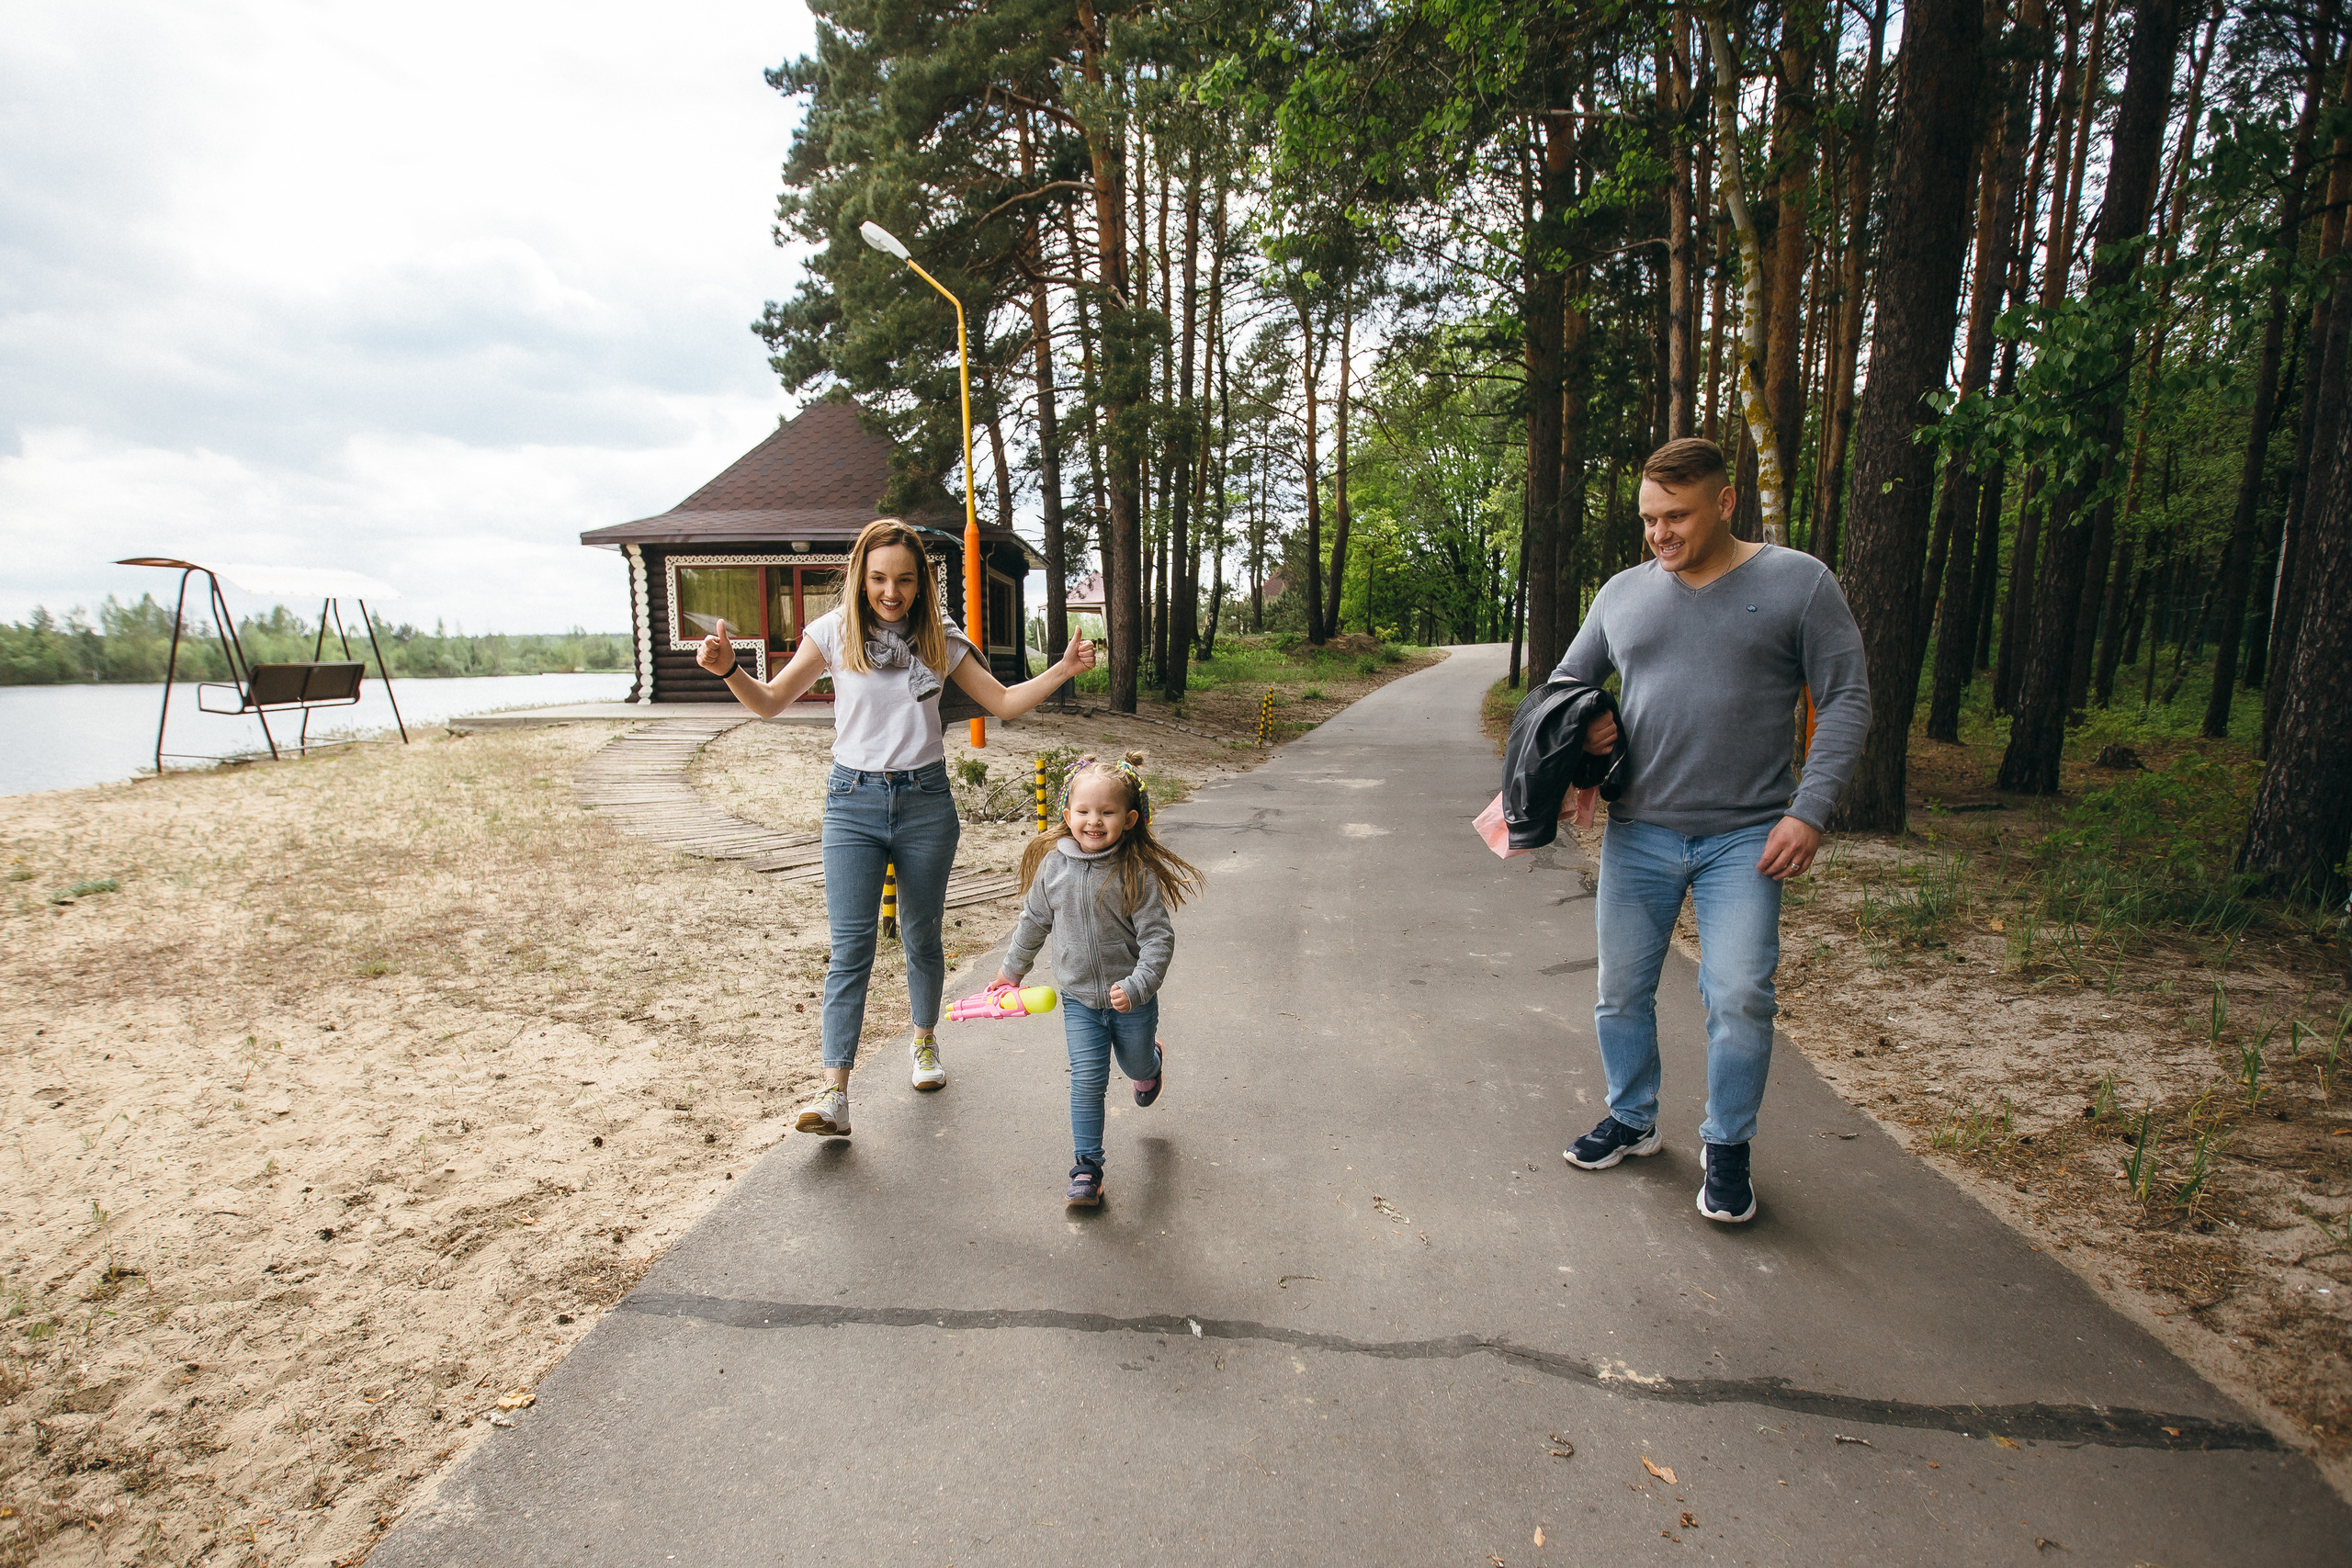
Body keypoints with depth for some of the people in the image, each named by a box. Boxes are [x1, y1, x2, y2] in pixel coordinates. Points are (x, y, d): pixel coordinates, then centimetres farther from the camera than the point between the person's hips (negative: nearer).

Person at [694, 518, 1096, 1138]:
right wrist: (728, 670, -18)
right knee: (850, 948, -8)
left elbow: (1004, 702, 5)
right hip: (854, 801, -1)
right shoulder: (834, 631, -2)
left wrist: (1062, 671, -9)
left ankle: (924, 1041, 38)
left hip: (925, 801, 1)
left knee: (922, 937, 13)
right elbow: (771, 702, 2)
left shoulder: (940, 638, 1)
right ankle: (835, 1094, -8)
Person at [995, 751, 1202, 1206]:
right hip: (1079, 999, 1)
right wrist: (1012, 969, 19)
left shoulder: (1137, 872, -18)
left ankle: (1152, 1059, 58)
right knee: (1087, 1081, -3)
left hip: (1131, 999, -1)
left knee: (1136, 1066, 21)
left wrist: (1138, 985, -27)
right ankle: (1087, 1168, 11)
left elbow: (1158, 936, -16)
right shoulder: (1053, 865, -8)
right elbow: (1033, 921, 8)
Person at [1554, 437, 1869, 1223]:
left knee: (1740, 996, -7)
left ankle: (1726, 1146, 17)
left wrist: (1809, 810, -12)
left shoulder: (1798, 582, -1)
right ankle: (1632, 1120, 32)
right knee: (1621, 991, 10)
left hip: (1746, 836, -3)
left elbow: (1846, 700, -2)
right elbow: (1566, 682, 18)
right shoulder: (1623, 592, 8)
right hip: (1636, 833, 4)